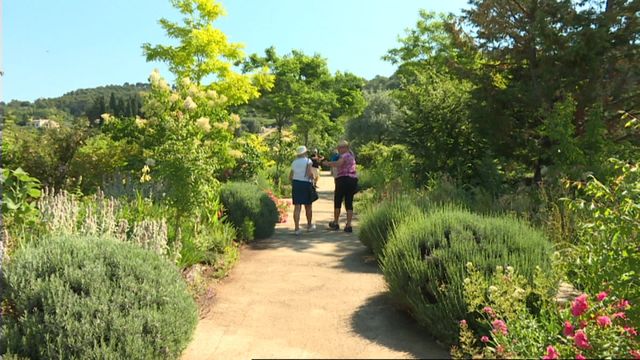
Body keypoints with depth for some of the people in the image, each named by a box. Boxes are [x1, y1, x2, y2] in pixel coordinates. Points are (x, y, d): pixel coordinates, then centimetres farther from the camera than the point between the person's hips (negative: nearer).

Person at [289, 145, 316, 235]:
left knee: (297, 207, 0)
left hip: (295, 184, 4)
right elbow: (310, 173, -17)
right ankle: (309, 225, 28)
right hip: (306, 184, -4)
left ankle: (297, 228, -8)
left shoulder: (294, 162, 12)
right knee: (308, 206, 13)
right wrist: (312, 180, 0)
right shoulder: (307, 161, -5)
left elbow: (290, 176, 11)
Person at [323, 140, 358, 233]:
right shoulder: (351, 154, 17)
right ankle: (348, 226, -1)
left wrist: (328, 163, -17)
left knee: (337, 202, 9)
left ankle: (335, 223, 20)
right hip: (353, 180, 7)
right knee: (349, 203, 5)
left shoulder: (344, 156, -10)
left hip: (343, 180, -7)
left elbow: (338, 163, -30)